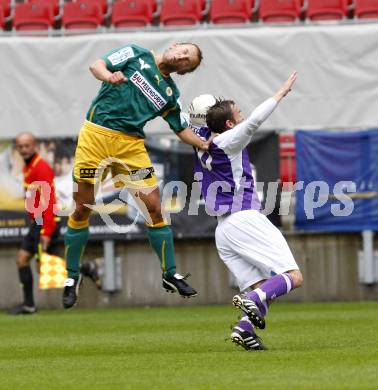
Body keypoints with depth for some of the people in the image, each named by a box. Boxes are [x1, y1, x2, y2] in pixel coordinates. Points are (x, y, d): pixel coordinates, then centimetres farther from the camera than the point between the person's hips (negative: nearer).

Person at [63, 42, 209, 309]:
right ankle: (72, 277, 14)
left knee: (154, 208, -4)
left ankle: (171, 274, 9)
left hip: (131, 145, 3)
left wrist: (206, 145, -2)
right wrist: (109, 76, -25)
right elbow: (97, 65, -2)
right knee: (82, 209, 0)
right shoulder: (137, 55, 5)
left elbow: (182, 130, 16)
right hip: (96, 135, -3)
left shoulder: (171, 94, 13)